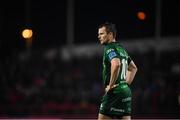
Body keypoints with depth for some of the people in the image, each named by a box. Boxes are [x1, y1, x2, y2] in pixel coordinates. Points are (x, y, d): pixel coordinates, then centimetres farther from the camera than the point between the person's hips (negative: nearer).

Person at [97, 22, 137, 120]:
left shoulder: (109, 48, -10)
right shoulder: (121, 49, 19)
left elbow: (116, 64, -29)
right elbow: (133, 68, 30)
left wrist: (111, 85, -19)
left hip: (115, 92, -9)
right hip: (126, 91, 9)